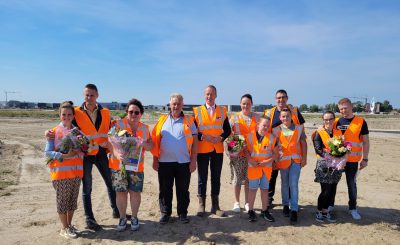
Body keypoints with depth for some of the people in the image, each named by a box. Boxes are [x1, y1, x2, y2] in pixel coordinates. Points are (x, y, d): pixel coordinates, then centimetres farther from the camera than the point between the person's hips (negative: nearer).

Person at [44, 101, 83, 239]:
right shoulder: (54, 132, -4)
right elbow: (47, 153, -8)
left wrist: (78, 151, -10)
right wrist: (63, 156, -21)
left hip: (76, 171, 4)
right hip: (60, 172, -4)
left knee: (72, 200, 13)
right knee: (62, 201, 6)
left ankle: (69, 225, 30)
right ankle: (64, 229, 20)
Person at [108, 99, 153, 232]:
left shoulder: (145, 128, 7)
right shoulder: (118, 124, -4)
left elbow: (150, 146, 9)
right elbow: (111, 142, -12)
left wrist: (144, 144, -13)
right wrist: (116, 154, -30)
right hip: (119, 164, -2)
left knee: (135, 192, 5)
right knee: (121, 192, 5)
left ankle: (134, 217, 25)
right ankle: (122, 218, 24)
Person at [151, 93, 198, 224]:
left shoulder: (189, 120, 4)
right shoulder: (162, 120, 8)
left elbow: (194, 142, 2)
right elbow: (155, 140, 7)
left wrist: (193, 161, -4)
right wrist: (155, 159, 2)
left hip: (184, 162, -1)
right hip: (164, 162, 1)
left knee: (183, 190, 9)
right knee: (165, 190, 10)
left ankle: (182, 213, 24)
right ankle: (165, 213, 25)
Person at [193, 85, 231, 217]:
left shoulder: (222, 111, 8)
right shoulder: (197, 111, 1)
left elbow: (227, 130, 8)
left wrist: (220, 138, -10)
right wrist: (204, 137, -15)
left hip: (218, 150, 2)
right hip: (202, 150, -2)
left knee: (216, 178, 9)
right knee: (202, 178, 6)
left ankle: (215, 206, 21)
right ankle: (201, 205, 20)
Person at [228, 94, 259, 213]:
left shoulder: (257, 117, 7)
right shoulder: (234, 118, 2)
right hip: (237, 153, -1)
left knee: (249, 178, 9)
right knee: (237, 178, 5)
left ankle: (247, 202, 24)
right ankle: (237, 202, 21)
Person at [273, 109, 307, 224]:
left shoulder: (299, 128, 3)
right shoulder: (276, 130, 1)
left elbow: (303, 143, 6)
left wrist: (304, 158, 1)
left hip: (296, 160, -1)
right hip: (282, 160, 1)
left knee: (293, 184, -7)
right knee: (285, 184, 12)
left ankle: (294, 210, 0)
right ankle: (285, 205, 28)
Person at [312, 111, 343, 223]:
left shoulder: (338, 132, 12)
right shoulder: (319, 133, -3)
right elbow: (318, 149, -11)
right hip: (324, 165, -5)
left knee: (332, 190, 7)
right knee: (326, 191, -4)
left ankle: (326, 211, 23)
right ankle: (319, 211, 14)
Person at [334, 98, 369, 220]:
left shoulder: (361, 122, -3)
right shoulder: (336, 122, 3)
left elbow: (365, 141, 0)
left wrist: (365, 158, -3)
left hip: (352, 160, -2)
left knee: (352, 184, 7)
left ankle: (353, 208, 22)